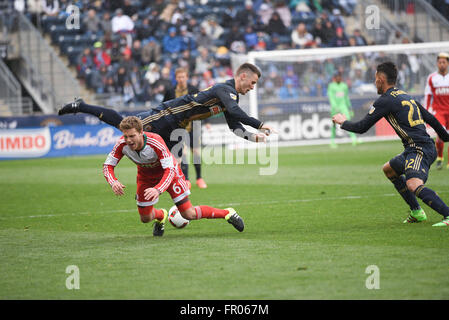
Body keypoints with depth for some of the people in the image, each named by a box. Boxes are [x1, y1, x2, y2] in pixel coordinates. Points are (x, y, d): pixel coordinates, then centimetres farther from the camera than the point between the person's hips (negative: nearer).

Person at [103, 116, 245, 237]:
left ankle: (228, 213, 12)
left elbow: (169, 170, -41)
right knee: (145, 218, 5)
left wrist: (158, 190, -59)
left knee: (188, 214, -8)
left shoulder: (155, 141, -39)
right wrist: (113, 182, -42)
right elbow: (108, 166, -19)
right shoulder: (122, 144, -28)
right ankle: (161, 215, 42)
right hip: (146, 176, 4)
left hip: (169, 172, -4)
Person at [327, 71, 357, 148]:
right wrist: (335, 107, -25)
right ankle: (332, 141, 19)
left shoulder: (344, 85, 12)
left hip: (343, 106, 2)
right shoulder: (331, 86, -1)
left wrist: (350, 108, 18)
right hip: (334, 106, -2)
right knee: (334, 124, 4)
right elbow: (331, 97, -12)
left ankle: (354, 138, -29)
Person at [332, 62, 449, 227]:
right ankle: (416, 212, 28)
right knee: (389, 169, 29)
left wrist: (343, 122, 16)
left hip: (420, 149, -10)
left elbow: (361, 127, -3)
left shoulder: (385, 100, -6)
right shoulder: (407, 97, 21)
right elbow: (431, 119, 26)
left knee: (413, 185, -31)